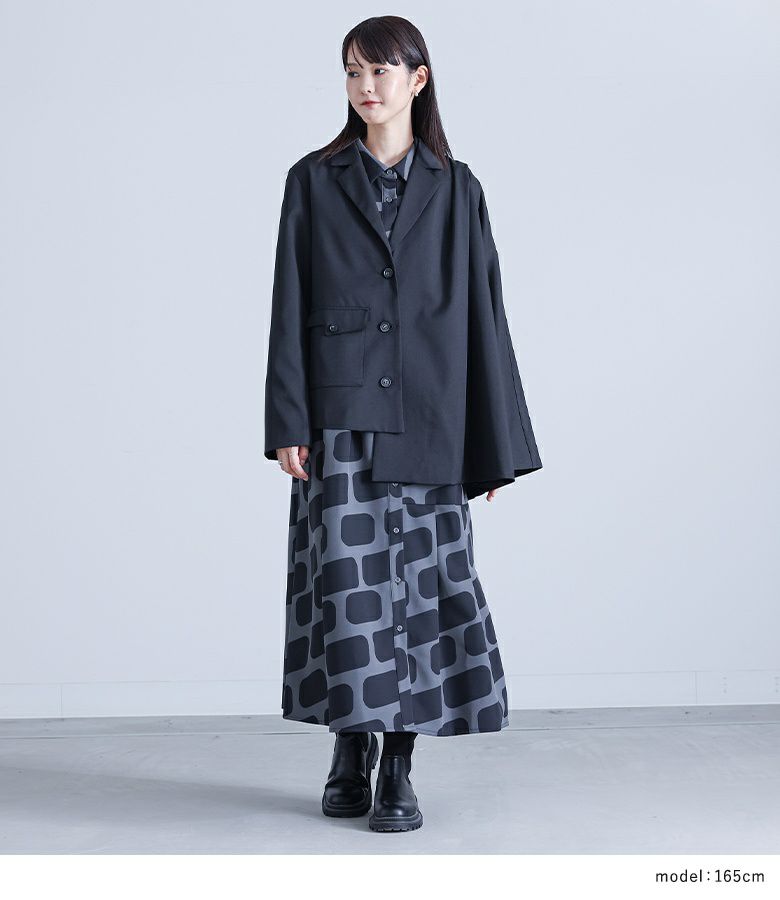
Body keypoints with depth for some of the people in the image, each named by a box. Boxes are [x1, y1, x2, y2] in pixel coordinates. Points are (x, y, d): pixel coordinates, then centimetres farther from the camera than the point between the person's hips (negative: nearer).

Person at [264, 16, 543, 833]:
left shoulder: (454, 188, 8)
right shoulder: (313, 182, 7)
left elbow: (482, 312, 6)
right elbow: (289, 307, 3)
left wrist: (494, 443, 2)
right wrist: (287, 422, -6)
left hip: (427, 421, 1)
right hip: (341, 415, 0)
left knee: (422, 583, 0)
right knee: (345, 578, -4)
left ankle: (398, 769, 9)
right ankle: (350, 746, 15)